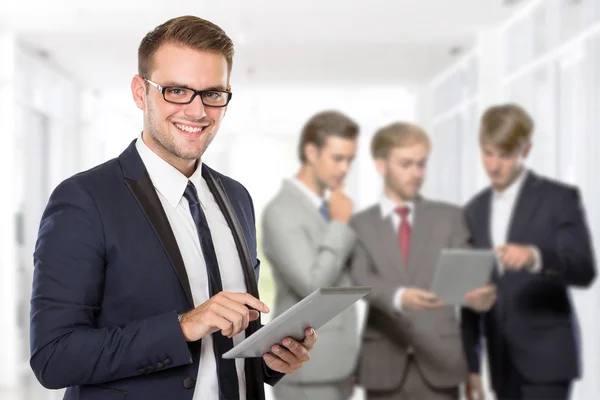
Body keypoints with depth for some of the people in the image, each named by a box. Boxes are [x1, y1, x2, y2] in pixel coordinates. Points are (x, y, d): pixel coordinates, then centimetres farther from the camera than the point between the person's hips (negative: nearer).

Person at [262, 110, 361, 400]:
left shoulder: (329, 207, 13)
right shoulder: (281, 212, -15)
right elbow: (313, 286, -24)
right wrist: (340, 224, -15)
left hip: (335, 364, 8)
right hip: (307, 369, -8)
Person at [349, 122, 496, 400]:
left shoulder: (449, 217, 10)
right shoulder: (360, 225, 6)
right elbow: (361, 280, -10)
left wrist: (478, 295, -25)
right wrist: (399, 297, -31)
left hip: (440, 362, 1)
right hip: (384, 365, 0)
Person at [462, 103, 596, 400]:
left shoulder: (559, 198, -2)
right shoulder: (474, 211, 13)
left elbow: (585, 270, -13)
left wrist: (535, 256, -33)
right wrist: (471, 364, 10)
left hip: (547, 356, -5)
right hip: (502, 362, 5)